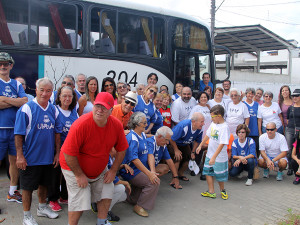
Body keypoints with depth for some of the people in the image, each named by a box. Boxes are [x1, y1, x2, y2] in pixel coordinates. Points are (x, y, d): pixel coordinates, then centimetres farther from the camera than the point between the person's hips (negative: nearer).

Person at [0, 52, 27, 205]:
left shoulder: (17, 84, 12)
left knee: (15, 160, 12)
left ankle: (12, 192, 26)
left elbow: (25, 101, -4)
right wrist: (16, 102, -9)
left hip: (16, 128, 4)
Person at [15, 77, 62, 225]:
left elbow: (57, 133, 9)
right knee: (28, 186, 7)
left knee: (44, 183, 20)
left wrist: (57, 153, 7)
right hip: (30, 157, -5)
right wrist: (20, 156, -17)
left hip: (48, 157, 5)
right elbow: (18, 135, -14)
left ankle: (42, 208, 40)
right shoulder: (26, 109, -13)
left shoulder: (53, 110, 4)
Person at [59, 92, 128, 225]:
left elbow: (121, 150, -1)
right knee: (80, 201, -7)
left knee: (107, 193, 10)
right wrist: (79, 175, -19)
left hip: (100, 169, 6)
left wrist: (113, 170, -3)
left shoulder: (116, 125, -14)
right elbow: (69, 154, -25)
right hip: (75, 168, -5)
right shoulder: (81, 124, -30)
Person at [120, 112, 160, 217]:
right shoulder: (132, 138, -19)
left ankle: (132, 199, 16)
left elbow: (149, 153, 3)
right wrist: (149, 174, -27)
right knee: (154, 182, -19)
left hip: (141, 169, 9)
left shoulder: (143, 134, 9)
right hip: (130, 171, -9)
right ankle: (139, 206, -4)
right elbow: (134, 159, -26)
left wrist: (152, 171, -11)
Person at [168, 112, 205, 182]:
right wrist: (176, 150, -20)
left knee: (189, 158, 2)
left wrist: (193, 152, 2)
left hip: (185, 144, 7)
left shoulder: (199, 130, -19)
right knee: (177, 159, -20)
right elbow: (172, 139, -30)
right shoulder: (183, 126, -40)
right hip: (173, 143, -6)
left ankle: (181, 174, 29)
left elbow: (197, 141, 4)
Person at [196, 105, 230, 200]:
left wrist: (214, 157, -31)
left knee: (219, 175, 9)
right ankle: (211, 192, 22)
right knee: (208, 172, 10)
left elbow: (222, 144, -28)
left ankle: (222, 190, 35)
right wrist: (200, 145, 18)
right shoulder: (213, 123, 1)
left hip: (220, 157, -7)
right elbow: (208, 135, 16)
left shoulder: (224, 127, -23)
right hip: (209, 154, 7)